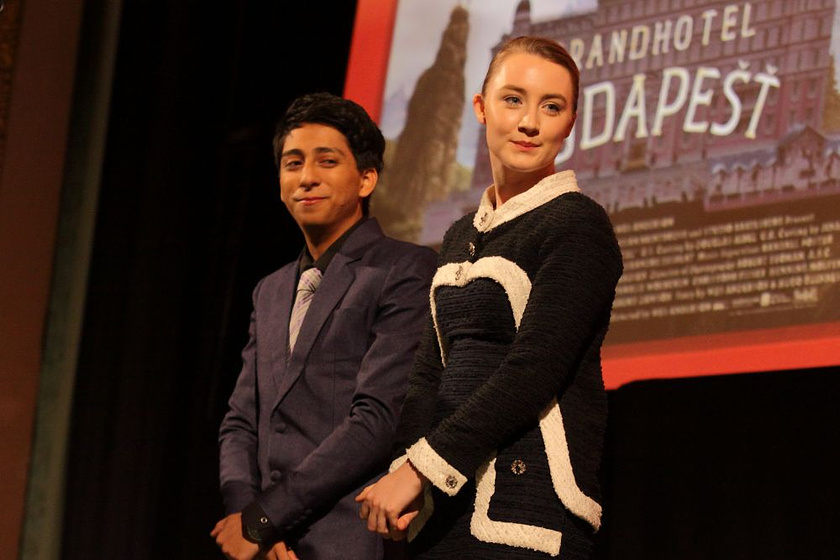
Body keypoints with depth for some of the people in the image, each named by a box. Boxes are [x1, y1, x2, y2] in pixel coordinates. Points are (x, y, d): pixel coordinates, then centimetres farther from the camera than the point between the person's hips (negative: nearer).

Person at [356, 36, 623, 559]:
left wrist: (420, 468, -16)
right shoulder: (462, 236, 17)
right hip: (445, 497, 7)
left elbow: (533, 373, -14)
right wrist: (404, 471, -7)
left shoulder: (578, 225, -6)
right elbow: (432, 366, 11)